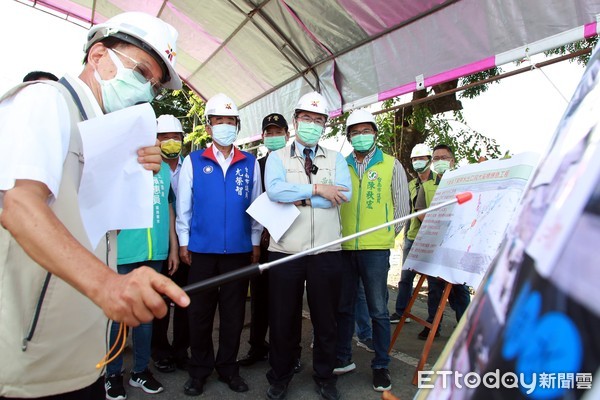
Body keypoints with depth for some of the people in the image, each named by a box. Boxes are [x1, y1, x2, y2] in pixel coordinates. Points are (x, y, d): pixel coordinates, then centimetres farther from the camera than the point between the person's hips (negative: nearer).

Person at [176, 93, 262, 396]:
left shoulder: (250, 163, 5)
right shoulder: (193, 161, 2)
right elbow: (183, 205, 3)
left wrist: (255, 243, 5)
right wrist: (184, 243, 1)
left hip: (239, 249, 1)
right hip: (201, 249, 0)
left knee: (233, 312, 10)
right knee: (200, 312, 10)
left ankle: (228, 368, 28)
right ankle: (199, 370, 27)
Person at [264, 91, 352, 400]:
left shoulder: (336, 159, 9)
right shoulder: (277, 157, 6)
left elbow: (344, 194, -9)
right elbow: (274, 190, -15)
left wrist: (300, 198, -12)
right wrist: (317, 189, -14)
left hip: (327, 251, 1)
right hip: (286, 250, -1)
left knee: (325, 317, 14)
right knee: (283, 317, 11)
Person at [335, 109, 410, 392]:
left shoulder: (391, 165, 4)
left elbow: (401, 205, 5)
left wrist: (389, 235, 4)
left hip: (375, 249, -2)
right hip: (343, 247, 3)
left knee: (378, 310, 5)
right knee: (343, 307, 13)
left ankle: (381, 366, 21)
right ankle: (343, 358, 30)